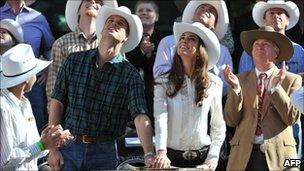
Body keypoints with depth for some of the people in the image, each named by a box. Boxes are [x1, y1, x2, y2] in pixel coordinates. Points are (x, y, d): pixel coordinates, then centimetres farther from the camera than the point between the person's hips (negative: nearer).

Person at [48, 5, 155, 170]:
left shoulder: (130, 75, -3)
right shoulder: (74, 61, 2)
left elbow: (141, 117, -14)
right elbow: (57, 103, 2)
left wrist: (149, 154, -30)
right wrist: (53, 149, -4)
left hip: (104, 151, 0)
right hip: (68, 146, 1)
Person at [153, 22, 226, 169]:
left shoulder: (214, 84, -1)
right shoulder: (164, 82, -5)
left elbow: (218, 127, 4)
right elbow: (160, 119, -17)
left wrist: (211, 161, -3)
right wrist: (161, 153, -31)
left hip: (201, 157, 1)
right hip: (171, 156, -1)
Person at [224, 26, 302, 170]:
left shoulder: (292, 80, 3)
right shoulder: (240, 80, 6)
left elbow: (292, 118, -6)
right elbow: (231, 121, 0)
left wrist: (275, 88, -15)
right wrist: (235, 89, -13)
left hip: (278, 154, -1)